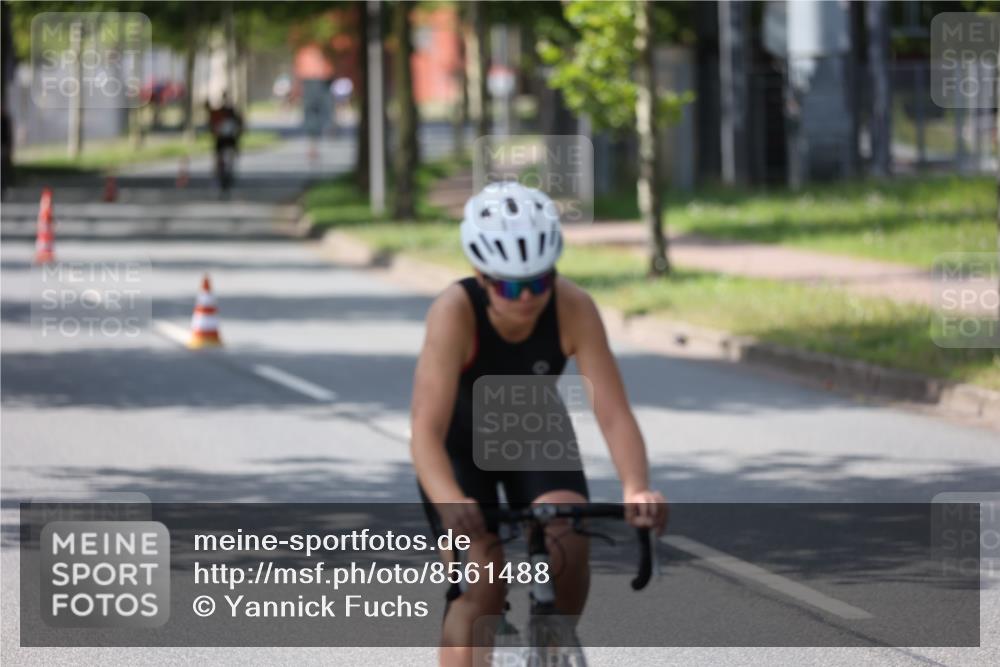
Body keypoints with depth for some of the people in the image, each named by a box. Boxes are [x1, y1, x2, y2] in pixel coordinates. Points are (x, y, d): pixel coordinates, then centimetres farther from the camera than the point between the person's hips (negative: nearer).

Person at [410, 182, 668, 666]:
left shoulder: (574, 309, -29)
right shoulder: (455, 312, -36)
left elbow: (614, 414, -32)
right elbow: (426, 430, -42)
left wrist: (635, 490, -50)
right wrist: (451, 503, -60)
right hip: (461, 445, -2)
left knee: (569, 548, -23)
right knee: (481, 588, -17)